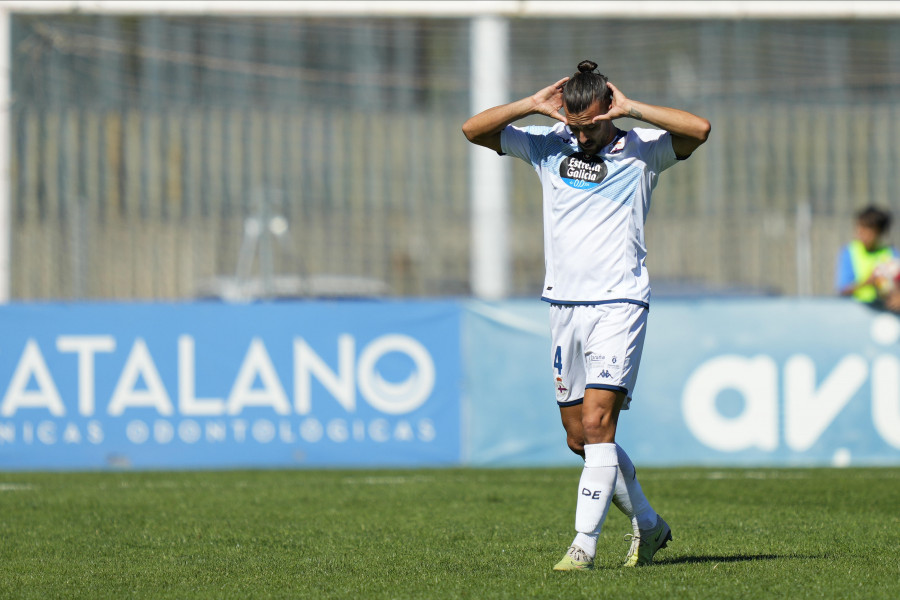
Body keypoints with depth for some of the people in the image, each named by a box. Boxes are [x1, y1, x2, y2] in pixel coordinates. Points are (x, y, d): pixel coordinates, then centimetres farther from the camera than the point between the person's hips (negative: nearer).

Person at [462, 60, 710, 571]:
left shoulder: (640, 150, -1)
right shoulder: (547, 145, 9)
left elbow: (699, 130, -17)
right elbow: (473, 130, 6)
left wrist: (630, 108, -14)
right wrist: (534, 105, -4)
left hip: (619, 303, -5)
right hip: (565, 304, 5)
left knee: (597, 423, -17)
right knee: (579, 436, 9)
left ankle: (585, 543, -16)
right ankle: (648, 524, 26)